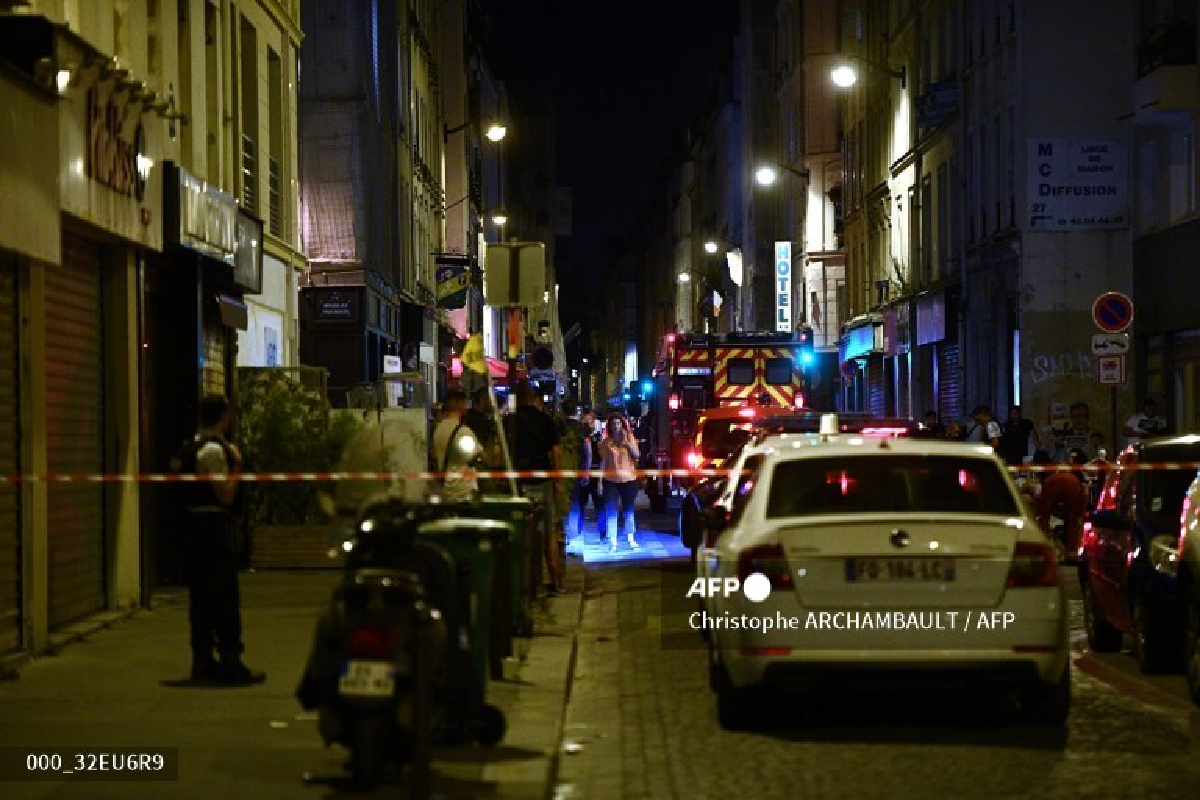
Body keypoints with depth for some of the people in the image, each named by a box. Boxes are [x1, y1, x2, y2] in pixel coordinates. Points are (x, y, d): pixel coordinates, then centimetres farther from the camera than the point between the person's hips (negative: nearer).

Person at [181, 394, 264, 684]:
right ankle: (229, 661, -7)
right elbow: (226, 494, -17)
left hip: (195, 524, 10)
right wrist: (236, 464, -9)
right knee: (224, 596, -7)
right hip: (213, 525, -10)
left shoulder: (194, 446, 16)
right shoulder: (214, 449, -15)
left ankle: (202, 660, 15)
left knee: (202, 595, 12)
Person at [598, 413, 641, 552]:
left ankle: (631, 539, 20)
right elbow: (603, 462, 3)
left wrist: (626, 441, -15)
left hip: (628, 479, 1)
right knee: (611, 511, -2)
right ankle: (612, 541, 2)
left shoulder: (629, 438, 2)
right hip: (611, 480, -1)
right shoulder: (605, 442, 0)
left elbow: (637, 455, -8)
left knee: (628, 511, 10)